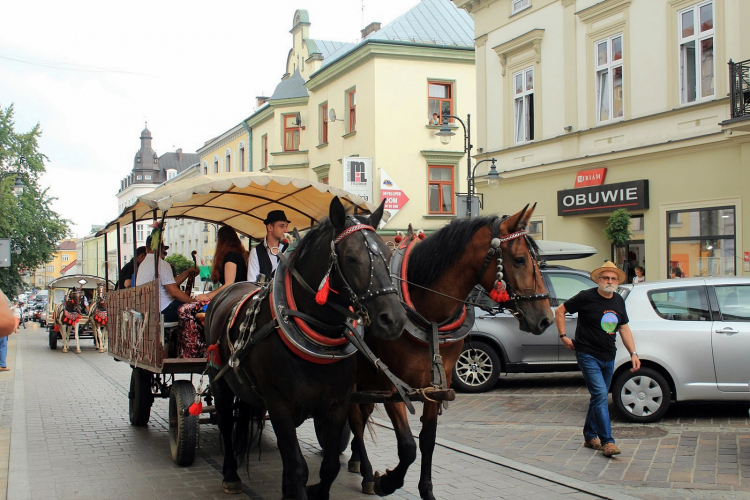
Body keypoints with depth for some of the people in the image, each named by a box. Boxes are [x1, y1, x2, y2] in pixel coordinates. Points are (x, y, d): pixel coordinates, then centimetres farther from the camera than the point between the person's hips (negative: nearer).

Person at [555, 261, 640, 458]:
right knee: (600, 395, -15)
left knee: (599, 397, 14)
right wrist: (563, 336, -7)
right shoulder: (587, 297, -11)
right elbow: (560, 311, -3)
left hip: (608, 357, 7)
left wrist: (633, 353, 9)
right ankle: (607, 441, -14)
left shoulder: (619, 301, 8)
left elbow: (624, 328, 16)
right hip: (588, 355, -7)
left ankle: (590, 436, 28)